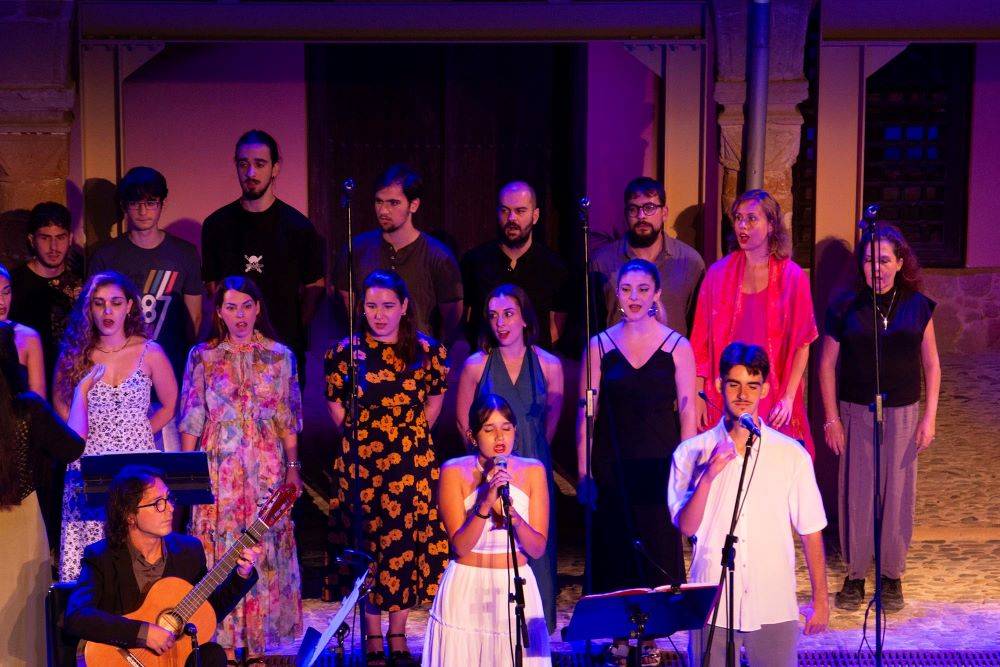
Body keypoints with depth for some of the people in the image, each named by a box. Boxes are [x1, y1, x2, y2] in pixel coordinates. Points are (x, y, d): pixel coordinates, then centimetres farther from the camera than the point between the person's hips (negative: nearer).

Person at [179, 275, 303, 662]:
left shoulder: (279, 356, 4)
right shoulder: (202, 357, 3)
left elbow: (289, 418, 6)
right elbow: (192, 419, 3)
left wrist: (293, 466, 2)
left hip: (266, 468, 0)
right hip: (218, 469, 0)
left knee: (264, 551, 0)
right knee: (219, 550, 0)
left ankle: (256, 644, 9)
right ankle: (224, 645, 7)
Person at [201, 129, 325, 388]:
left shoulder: (298, 226, -1)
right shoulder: (217, 225, 5)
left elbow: (315, 287, 5)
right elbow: (212, 285, 12)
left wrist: (295, 332, -3)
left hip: (285, 349, -1)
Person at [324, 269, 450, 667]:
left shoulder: (427, 350, 0)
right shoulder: (347, 351, -2)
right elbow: (335, 403, 8)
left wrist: (414, 435, 8)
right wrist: (362, 436, 6)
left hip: (413, 464, 1)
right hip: (362, 465, -1)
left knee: (410, 544, 5)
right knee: (368, 545, 4)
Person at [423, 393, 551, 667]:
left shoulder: (532, 471, 0)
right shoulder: (454, 471, -6)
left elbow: (538, 548, -4)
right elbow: (460, 546, -12)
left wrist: (513, 515, -22)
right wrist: (485, 505, -26)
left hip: (517, 589, 2)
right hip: (466, 590, -1)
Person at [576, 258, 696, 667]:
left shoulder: (677, 346, -1)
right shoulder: (600, 345, 2)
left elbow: (687, 411, -1)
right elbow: (586, 411, 1)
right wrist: (584, 472, -3)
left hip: (660, 464, -1)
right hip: (612, 466, 1)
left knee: (657, 549, 4)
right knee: (614, 548, 6)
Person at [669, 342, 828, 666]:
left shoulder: (792, 454, -1)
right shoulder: (692, 452, -1)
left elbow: (810, 531, 4)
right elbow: (686, 527, -6)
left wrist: (820, 598, 5)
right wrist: (708, 478, -20)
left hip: (774, 607, 0)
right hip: (712, 604, 0)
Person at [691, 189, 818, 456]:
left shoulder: (792, 277, 0)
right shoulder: (718, 274, 4)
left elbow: (802, 344, 0)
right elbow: (702, 342, 4)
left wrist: (788, 397, -8)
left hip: (772, 400, -1)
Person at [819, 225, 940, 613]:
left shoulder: (917, 306, 0)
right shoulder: (846, 307, -3)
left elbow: (931, 365, 5)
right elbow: (826, 365, 2)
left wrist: (929, 417, -1)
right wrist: (831, 418, -2)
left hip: (902, 413, 1)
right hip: (855, 412, -1)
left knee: (898, 493, 5)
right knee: (855, 492, 2)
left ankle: (892, 574, 19)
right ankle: (855, 574, 15)